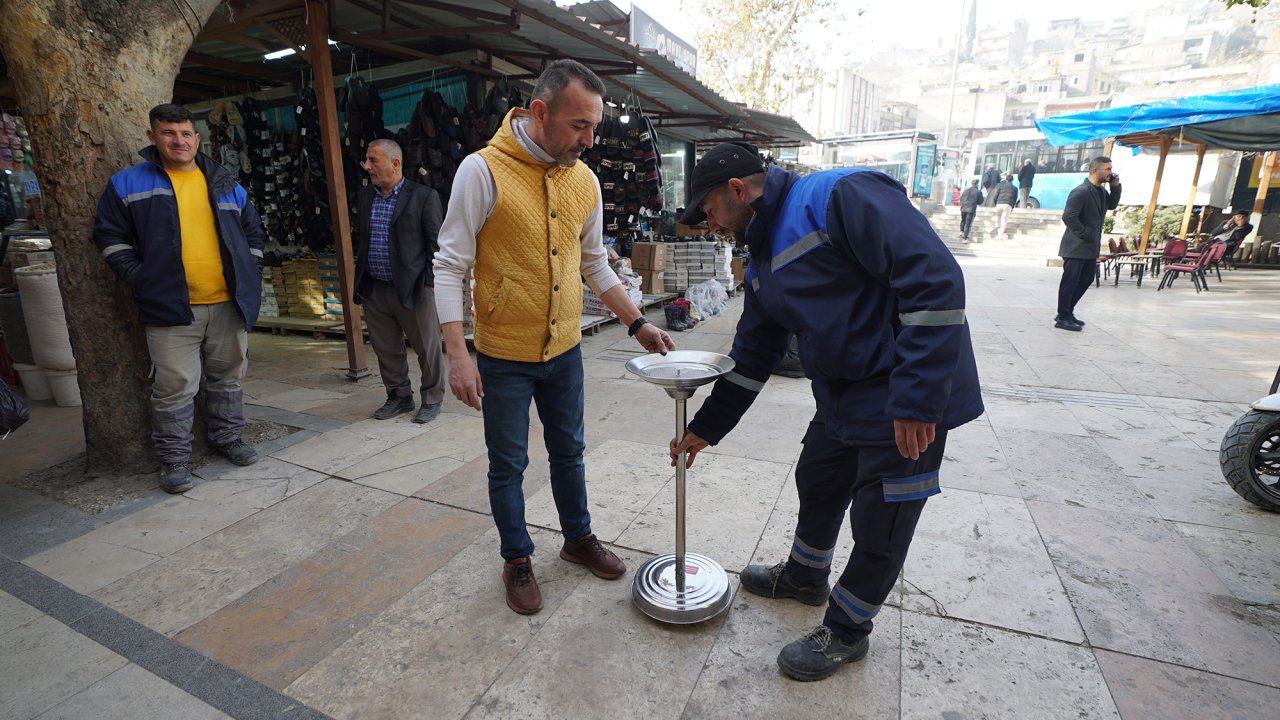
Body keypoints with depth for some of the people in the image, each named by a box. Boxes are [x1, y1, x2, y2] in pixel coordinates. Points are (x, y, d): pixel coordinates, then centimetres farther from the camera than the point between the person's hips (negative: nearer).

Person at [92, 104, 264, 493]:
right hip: (170, 306, -3)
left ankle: (227, 437, 30)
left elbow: (252, 230, 20)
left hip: (229, 303, 3)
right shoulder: (128, 183, 6)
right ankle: (174, 458, 14)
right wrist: (139, 277, -4)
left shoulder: (224, 184, 13)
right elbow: (110, 236, 7)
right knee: (175, 385, -1)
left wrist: (248, 273, 9)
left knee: (228, 376, 13)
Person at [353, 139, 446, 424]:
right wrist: (360, 283, 15)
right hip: (374, 291, 6)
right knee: (386, 349, 14)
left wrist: (433, 283, -11)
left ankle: (432, 398, 21)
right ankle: (399, 396, 30)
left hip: (414, 288, -6)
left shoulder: (424, 196, -6)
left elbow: (436, 243, -7)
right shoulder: (365, 196, 12)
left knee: (427, 348, 4)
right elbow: (360, 240, 19)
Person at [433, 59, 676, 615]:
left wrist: (637, 324, 6)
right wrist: (457, 355, -19)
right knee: (508, 465, 11)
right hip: (503, 357, -4)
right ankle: (517, 560, 32)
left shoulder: (584, 180, 1)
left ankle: (578, 538, 40)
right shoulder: (483, 171, -15)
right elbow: (450, 266, -13)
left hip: (564, 350, 5)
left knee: (568, 451, 19)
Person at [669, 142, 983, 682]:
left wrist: (918, 398, -28)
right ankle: (805, 576, 48)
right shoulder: (763, 259, 9)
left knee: (879, 523, 6)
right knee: (817, 485, 21)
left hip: (912, 400, -8)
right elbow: (752, 356, 14)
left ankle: (846, 631, 29)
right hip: (841, 395, 8)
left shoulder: (842, 196, -19)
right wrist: (706, 429, 16)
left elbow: (935, 278, -27)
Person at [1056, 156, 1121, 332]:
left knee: (1086, 279, 15)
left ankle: (1067, 312, 24)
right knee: (1070, 281, -5)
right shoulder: (1081, 192, -18)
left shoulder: (1101, 191, 12)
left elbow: (1111, 205, 25)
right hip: (1076, 247, -10)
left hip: (1091, 247, 10)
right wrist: (1085, 234, -18)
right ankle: (1063, 318, 2)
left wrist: (1115, 187, 10)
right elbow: (1069, 217, -23)